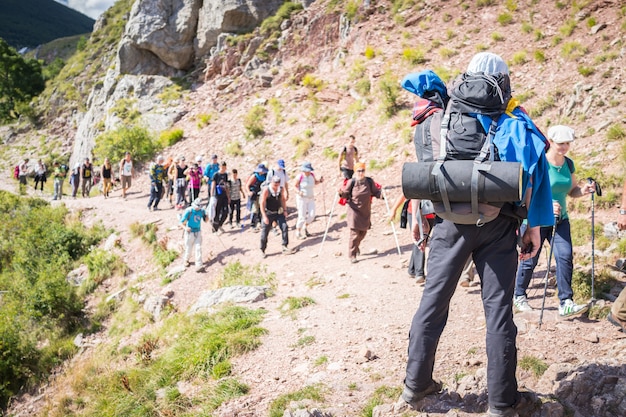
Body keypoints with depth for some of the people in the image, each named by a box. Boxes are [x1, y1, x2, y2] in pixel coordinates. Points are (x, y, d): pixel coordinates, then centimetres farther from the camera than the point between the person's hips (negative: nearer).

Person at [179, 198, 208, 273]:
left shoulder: (202, 211, -3)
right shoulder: (189, 211, -17)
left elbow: (205, 220, 9)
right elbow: (182, 221, -17)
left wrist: (206, 217, -16)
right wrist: (185, 227, -37)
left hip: (198, 232, 3)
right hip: (190, 232, -3)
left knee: (198, 248, -4)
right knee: (188, 248, 9)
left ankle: (199, 265, -4)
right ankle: (186, 259, 39)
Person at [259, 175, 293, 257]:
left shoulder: (280, 189, -2)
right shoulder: (266, 190, -17)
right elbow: (262, 203, -17)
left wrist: (285, 210, 7)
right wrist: (264, 216, -21)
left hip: (278, 213, 4)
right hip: (268, 213, -4)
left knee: (284, 227, -11)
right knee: (264, 233, 2)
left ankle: (285, 247, -3)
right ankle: (262, 251, 17)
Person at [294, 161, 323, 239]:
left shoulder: (312, 175, -2)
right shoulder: (300, 177, -17)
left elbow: (315, 182, 16)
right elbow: (296, 186, -8)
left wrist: (320, 180, -4)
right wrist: (298, 192, -28)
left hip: (311, 198, 5)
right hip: (302, 198, -5)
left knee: (312, 215, -2)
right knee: (302, 216, -5)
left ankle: (304, 227, 25)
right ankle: (298, 232, 13)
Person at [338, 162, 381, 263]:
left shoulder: (369, 181, -4)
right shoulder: (351, 182, -11)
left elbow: (375, 192, 4)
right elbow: (345, 194, -5)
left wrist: (381, 195, -16)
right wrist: (341, 193, -26)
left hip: (365, 211, 4)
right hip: (354, 210, -4)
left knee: (363, 232, 16)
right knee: (354, 233, -10)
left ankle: (356, 246, 46)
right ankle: (352, 255, 0)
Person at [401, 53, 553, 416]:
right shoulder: (513, 122, 4)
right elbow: (530, 174, -5)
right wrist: (534, 227, -2)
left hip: (450, 222, 2)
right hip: (497, 226, -2)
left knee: (433, 301, 10)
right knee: (498, 309, 3)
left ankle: (417, 385, 19)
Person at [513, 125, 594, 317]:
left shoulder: (569, 164, 6)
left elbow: (571, 190, 14)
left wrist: (582, 191, -8)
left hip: (560, 220, 5)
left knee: (565, 257, -10)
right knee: (530, 260, 5)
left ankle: (566, 303, -7)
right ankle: (519, 296, 26)